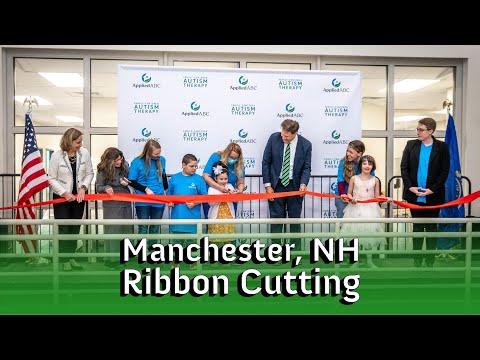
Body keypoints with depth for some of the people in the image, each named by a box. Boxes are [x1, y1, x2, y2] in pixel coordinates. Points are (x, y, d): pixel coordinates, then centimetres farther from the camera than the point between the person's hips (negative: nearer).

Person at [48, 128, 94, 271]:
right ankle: (65, 261, 14)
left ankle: (71, 257, 26)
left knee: (75, 228, 12)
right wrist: (65, 193, -17)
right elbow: (52, 179, -8)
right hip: (62, 197, -3)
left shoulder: (84, 153, -8)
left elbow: (89, 173, 1)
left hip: (79, 196, 3)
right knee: (64, 228, 2)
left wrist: (83, 187, -13)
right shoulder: (56, 156, -14)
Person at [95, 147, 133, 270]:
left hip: (126, 202, 5)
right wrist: (106, 188, -28)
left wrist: (127, 182, -7)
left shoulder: (124, 166, 0)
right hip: (111, 205, -5)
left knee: (126, 228, 11)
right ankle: (110, 259, 10)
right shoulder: (102, 170, -12)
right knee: (112, 230, -1)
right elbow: (98, 187, -7)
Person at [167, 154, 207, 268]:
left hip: (192, 216, -2)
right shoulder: (174, 178, 3)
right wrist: (169, 202, -7)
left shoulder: (199, 179, -2)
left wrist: (195, 203, -15)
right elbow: (169, 194, 12)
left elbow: (204, 197, 0)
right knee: (177, 238, 14)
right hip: (177, 215, 2)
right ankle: (176, 260, 29)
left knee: (191, 239, 8)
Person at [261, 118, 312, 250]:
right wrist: (268, 185, -6)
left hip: (295, 186, 0)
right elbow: (265, 162, -2)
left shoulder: (306, 145, -7)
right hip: (276, 185, 0)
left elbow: (306, 167, 0)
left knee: (295, 218, 7)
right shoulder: (274, 138, -7)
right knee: (276, 218, 3)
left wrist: (303, 183, -19)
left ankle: (296, 250, 18)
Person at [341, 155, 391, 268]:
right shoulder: (354, 179, 1)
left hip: (370, 210, 1)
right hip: (356, 209, -1)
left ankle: (369, 260, 19)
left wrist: (386, 198, -10)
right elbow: (349, 194, 6)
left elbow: (377, 197, 7)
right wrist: (351, 199, -15)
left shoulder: (375, 180, 4)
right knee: (355, 233, 1)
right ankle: (355, 260, 14)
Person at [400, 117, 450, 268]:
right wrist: (410, 187, -9)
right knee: (417, 227, 11)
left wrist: (432, 189, -13)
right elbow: (404, 167, 1)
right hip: (414, 194, 2)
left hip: (433, 195, -2)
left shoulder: (442, 147, -2)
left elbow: (445, 171, -5)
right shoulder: (411, 145, 3)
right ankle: (417, 261, 21)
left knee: (431, 228, 8)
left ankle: (429, 261, 19)